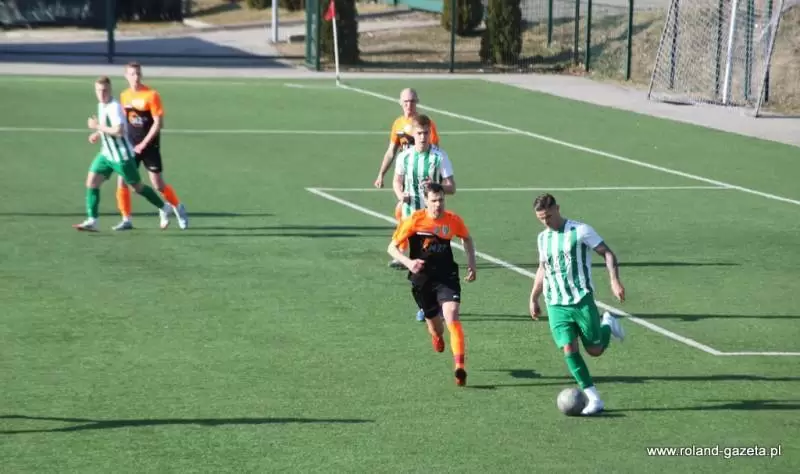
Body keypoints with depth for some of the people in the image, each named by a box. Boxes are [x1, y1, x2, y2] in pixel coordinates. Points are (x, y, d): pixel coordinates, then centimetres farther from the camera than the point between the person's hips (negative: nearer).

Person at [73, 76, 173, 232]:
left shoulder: (114, 107, -22)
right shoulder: (101, 105, 7)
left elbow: (119, 131, -35)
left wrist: (98, 126, -27)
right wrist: (98, 134, 9)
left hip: (122, 156, -8)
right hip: (106, 154, 8)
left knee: (138, 187, 7)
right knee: (91, 182, -7)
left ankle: (165, 208, 28)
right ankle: (92, 221, -8)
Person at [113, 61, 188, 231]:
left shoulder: (151, 95, -12)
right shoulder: (124, 96, 5)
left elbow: (158, 123, -13)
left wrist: (144, 144, -17)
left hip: (149, 146, -4)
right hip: (131, 145, 4)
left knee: (158, 185, -1)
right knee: (122, 182, -5)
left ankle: (178, 208, 25)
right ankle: (126, 220, 5)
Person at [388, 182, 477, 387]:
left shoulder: (453, 220, -6)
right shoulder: (414, 220, -12)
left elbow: (467, 239, 17)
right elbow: (392, 247, -6)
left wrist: (471, 264, 8)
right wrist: (408, 262, -24)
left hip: (447, 276, -1)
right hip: (422, 279, 1)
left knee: (452, 317, -22)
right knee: (434, 323, 16)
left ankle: (460, 366, -28)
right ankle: (437, 336, 57)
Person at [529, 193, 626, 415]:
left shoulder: (580, 231, -7)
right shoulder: (543, 238, 11)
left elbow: (607, 253, -7)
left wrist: (614, 280, -20)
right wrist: (533, 298, 26)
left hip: (582, 299, -4)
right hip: (556, 304, 4)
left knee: (595, 350, 1)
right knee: (569, 349, -11)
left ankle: (607, 324, 34)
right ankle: (593, 399, -6)